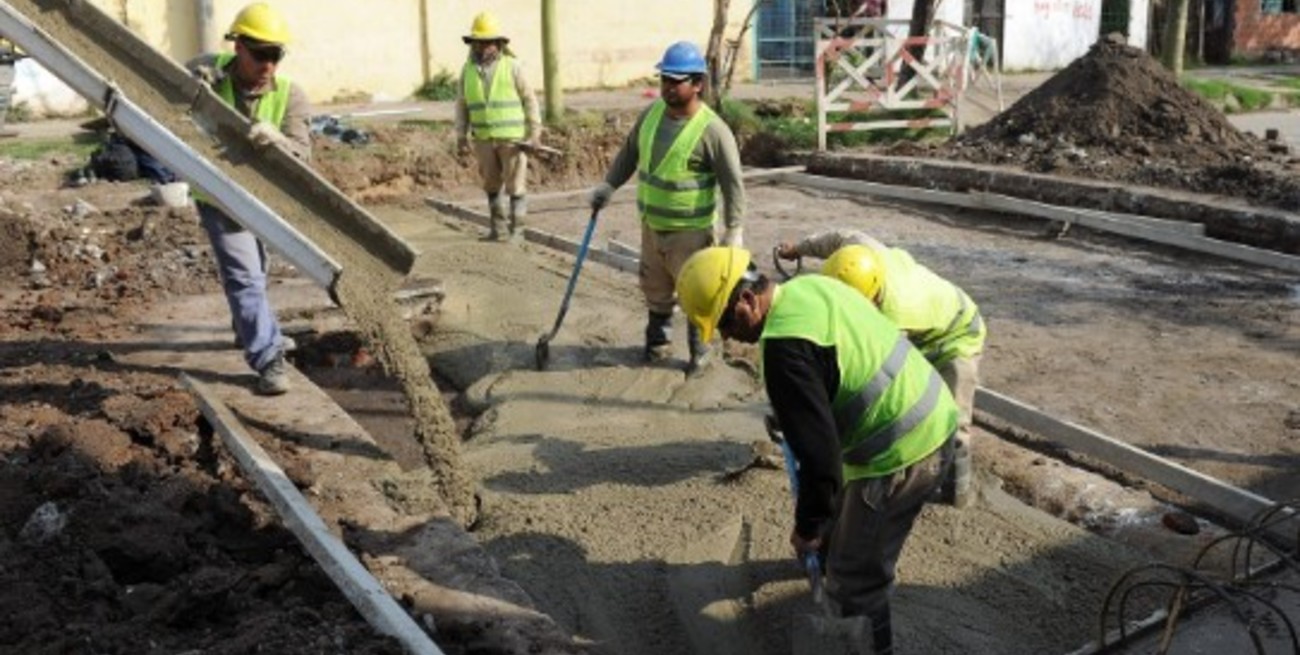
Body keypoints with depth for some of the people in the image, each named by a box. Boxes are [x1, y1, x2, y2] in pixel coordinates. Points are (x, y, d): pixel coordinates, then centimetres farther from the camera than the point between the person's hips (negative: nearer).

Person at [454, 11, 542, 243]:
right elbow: (462, 105, 9)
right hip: (484, 138, 4)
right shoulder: (468, 69, 5)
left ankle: (517, 230, 6)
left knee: (516, 185, -1)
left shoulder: (512, 66, -5)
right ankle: (498, 227, 22)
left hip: (512, 136, -4)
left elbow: (529, 99, -2)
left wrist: (535, 131, -6)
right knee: (491, 184, 11)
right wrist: (461, 137, 3)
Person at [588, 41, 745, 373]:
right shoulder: (652, 112, 1)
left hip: (690, 230, -6)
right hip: (652, 224, 6)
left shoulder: (712, 130, -18)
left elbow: (733, 183, -16)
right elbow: (630, 152, 15)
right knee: (655, 289, 19)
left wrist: (734, 229, -19)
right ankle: (658, 342, 38)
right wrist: (609, 184, 7)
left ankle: (700, 352, 22)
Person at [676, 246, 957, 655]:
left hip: (902, 454, -9)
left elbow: (819, 449, -25)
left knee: (856, 580, 7)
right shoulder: (811, 286, 3)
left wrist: (808, 525, -10)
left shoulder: (784, 347, -26)